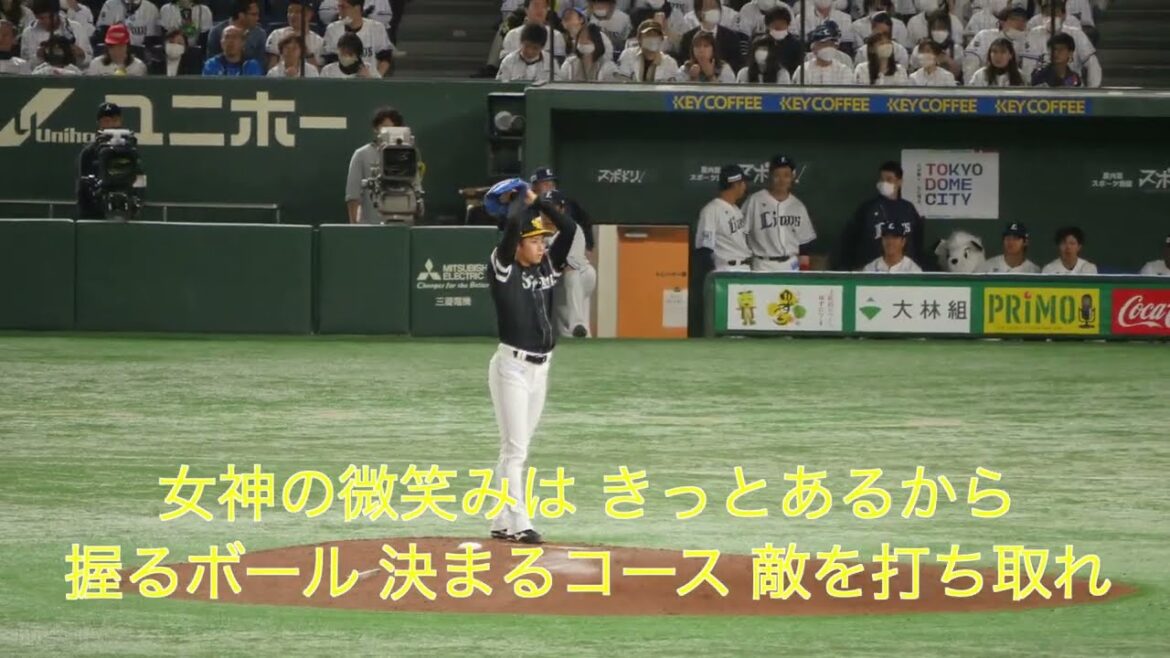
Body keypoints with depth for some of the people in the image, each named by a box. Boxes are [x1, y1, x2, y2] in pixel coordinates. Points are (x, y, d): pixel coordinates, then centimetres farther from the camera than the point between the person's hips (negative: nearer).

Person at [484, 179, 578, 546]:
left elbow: (569, 229, 5)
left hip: (540, 368, 7)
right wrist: (517, 199, -2)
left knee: (518, 449, 10)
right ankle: (519, 524, -11)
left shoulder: (547, 267, 11)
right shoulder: (503, 268, -7)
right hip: (512, 366, -7)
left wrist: (535, 201, 5)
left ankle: (502, 523, 15)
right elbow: (513, 224, -21)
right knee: (515, 448, -9)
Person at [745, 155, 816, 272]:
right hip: (763, 266, -4)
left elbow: (805, 243, 12)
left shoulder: (798, 206, 8)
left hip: (791, 267, 4)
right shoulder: (755, 202, -5)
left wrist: (804, 270, 6)